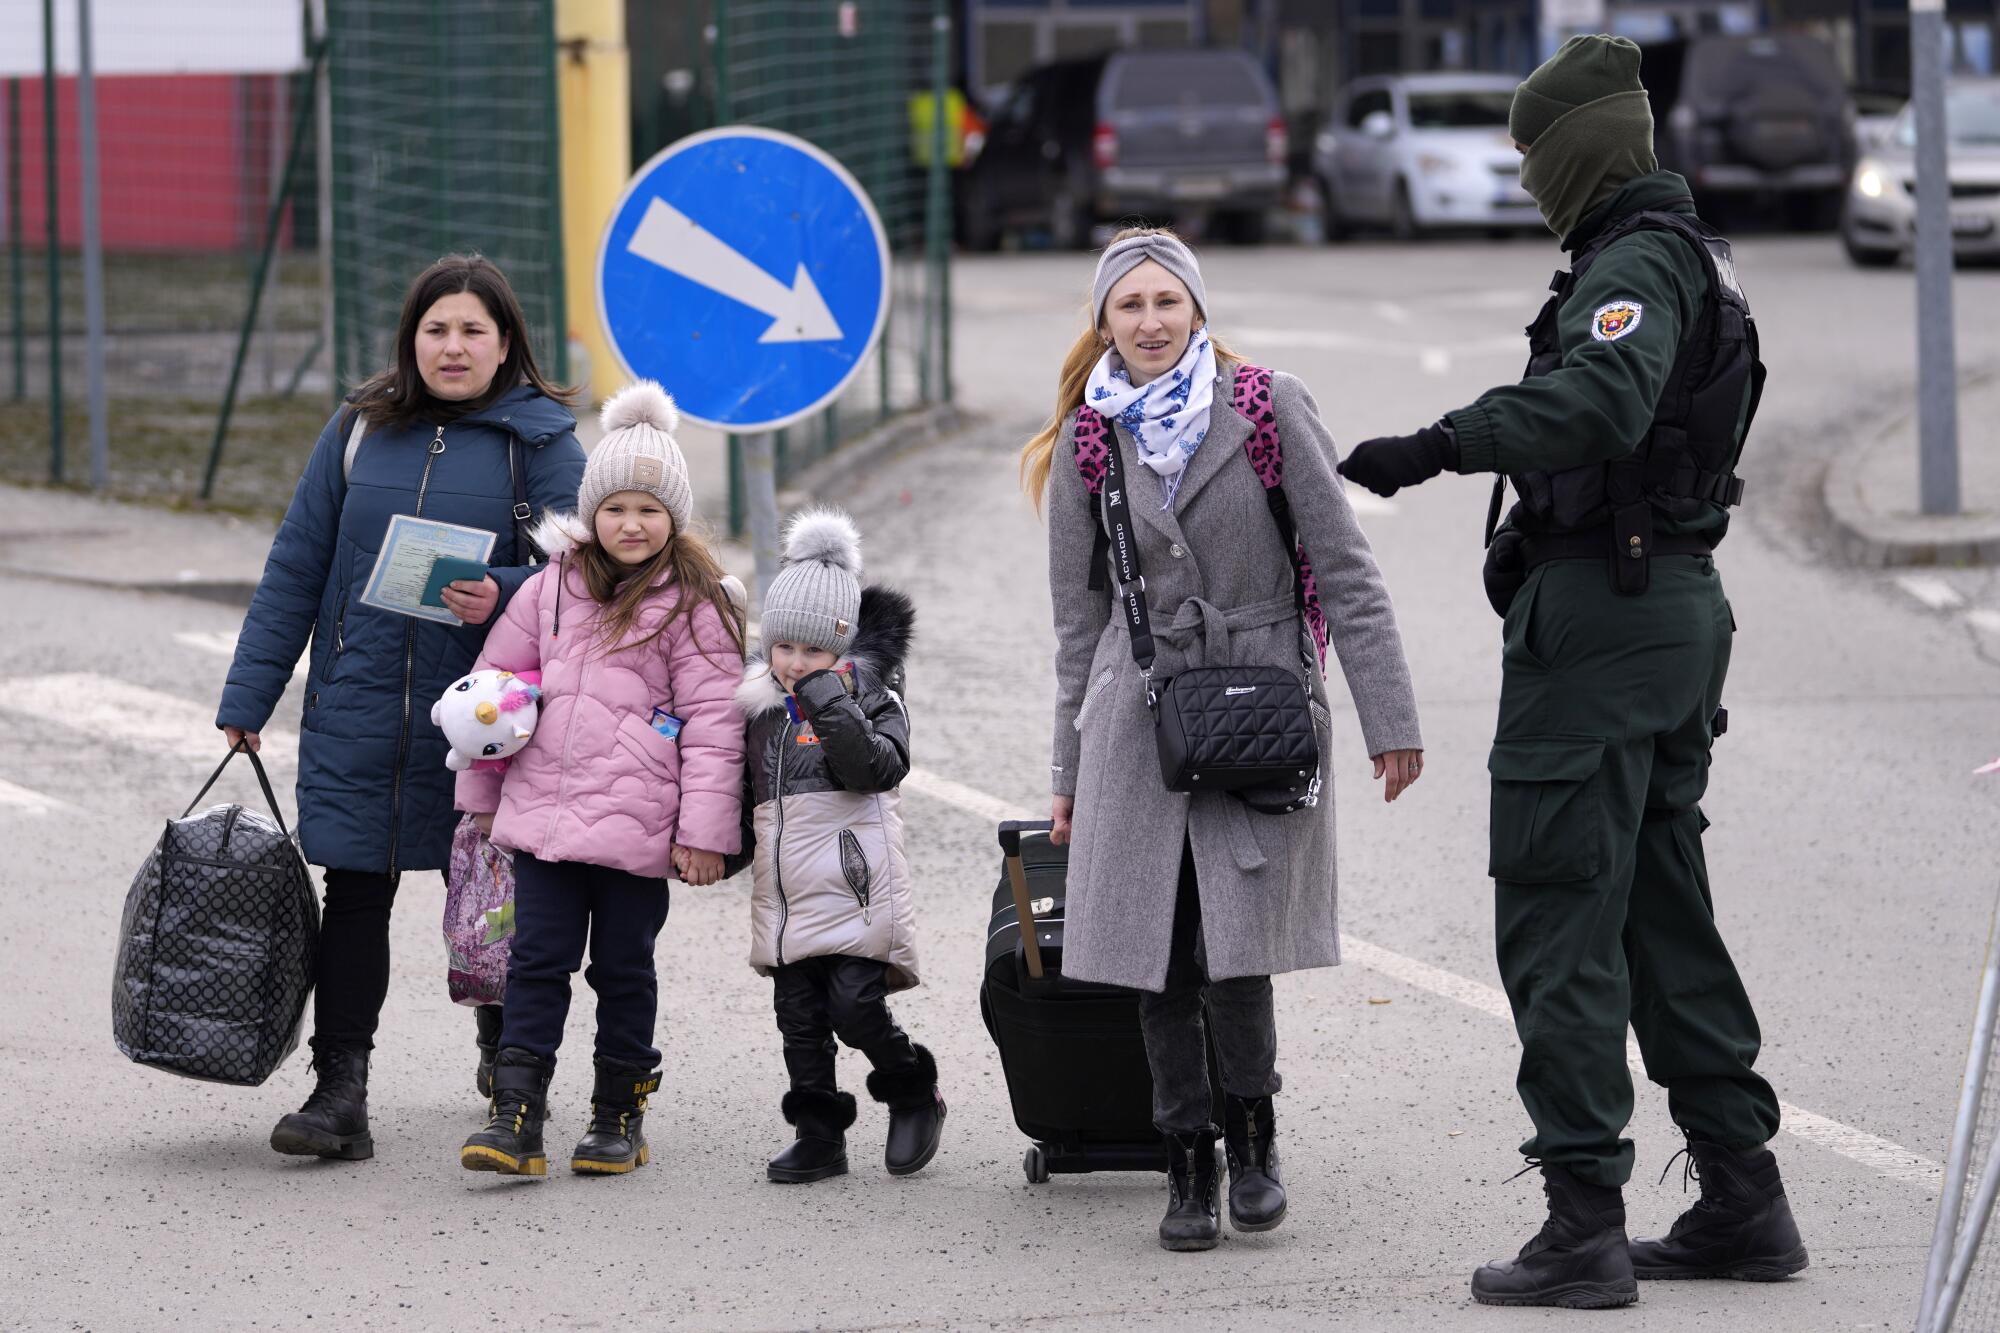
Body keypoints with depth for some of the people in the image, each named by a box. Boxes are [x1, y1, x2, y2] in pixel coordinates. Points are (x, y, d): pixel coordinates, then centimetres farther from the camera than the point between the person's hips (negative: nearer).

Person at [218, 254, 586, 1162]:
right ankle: (340, 1094, -3)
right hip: (357, 711, 1)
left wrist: (502, 596, -24)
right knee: (355, 896, -3)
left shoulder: (538, 440, -1)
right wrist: (248, 695, 6)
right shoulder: (361, 431, 6)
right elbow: (296, 566, 9)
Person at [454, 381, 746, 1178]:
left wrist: (704, 829, -9)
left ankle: (619, 1114, 19)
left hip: (639, 825, -3)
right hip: (543, 810, 3)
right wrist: (481, 796, 18)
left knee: (623, 967, 7)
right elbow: (493, 684, 17)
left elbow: (712, 721, -5)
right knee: (537, 961, -1)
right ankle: (515, 1117, -4)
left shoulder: (692, 606, -3)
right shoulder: (552, 590, 9)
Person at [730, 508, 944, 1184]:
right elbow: (748, 793, 26)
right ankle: (819, 1135, 12)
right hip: (784, 893, 6)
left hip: (852, 886, -6)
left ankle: (913, 1093, 12)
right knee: (799, 1015, 5)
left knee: (855, 1006, -13)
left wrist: (839, 717, -27)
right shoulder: (763, 708, 16)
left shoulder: (870, 697, -1)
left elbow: (882, 768, -18)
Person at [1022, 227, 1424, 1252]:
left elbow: (1344, 570, -2)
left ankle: (1251, 1132, 13)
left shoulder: (1268, 408, -2)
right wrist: (1070, 770, 15)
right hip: (1140, 711, 3)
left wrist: (1388, 719, -6)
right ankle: (1187, 1165, 13)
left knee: (1234, 947, -11)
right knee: (1156, 958, -1)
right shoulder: (1088, 441, 6)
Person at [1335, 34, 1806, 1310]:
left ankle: (1587, 1225, -9)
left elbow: (1602, 402, -36)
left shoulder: (1634, 266, -16)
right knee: (1667, 915, 15)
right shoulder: (1695, 262, 17)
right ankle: (1744, 1201, 18)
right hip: (1682, 598, 10)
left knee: (1560, 919, -7)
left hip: (1598, 615, -10)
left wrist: (1439, 446, -36)